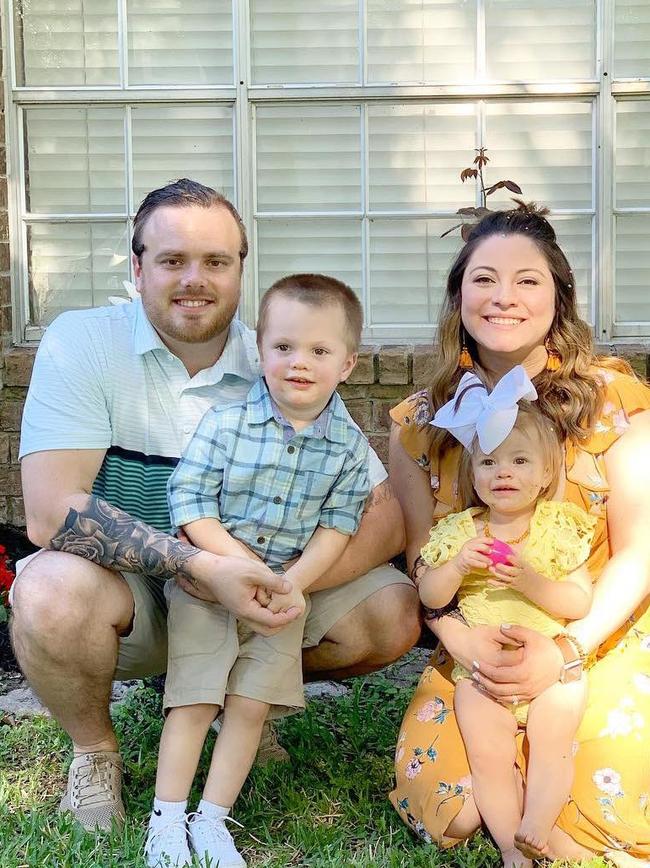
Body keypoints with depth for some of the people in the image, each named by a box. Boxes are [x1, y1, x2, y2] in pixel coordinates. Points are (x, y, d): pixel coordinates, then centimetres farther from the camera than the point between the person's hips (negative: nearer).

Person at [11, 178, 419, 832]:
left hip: (242, 596, 3)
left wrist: (272, 582, -28)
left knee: (392, 613, -15)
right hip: (121, 594, -2)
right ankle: (94, 749, -2)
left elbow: (385, 515, -11)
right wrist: (201, 567, -34)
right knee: (55, 591, -35)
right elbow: (51, 510, -25)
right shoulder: (82, 343, -14)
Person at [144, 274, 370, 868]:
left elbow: (337, 525, -3)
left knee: (251, 705, 1)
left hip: (288, 586, 2)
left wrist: (294, 582, -16)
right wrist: (240, 563, -21)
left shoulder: (347, 445, -2)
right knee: (194, 701, -2)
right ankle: (167, 820, 11)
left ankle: (212, 820, 16)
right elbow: (189, 502, -12)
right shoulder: (226, 423, -10)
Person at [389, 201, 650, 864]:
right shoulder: (421, 422, 0)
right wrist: (459, 638, -19)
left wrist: (567, 652, -21)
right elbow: (421, 553, 1)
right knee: (449, 808, -18)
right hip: (480, 653, 2)